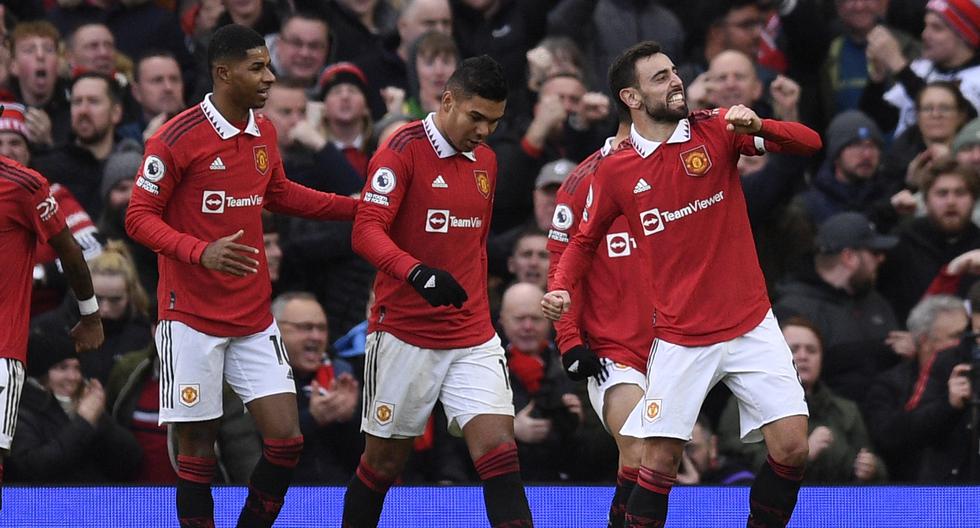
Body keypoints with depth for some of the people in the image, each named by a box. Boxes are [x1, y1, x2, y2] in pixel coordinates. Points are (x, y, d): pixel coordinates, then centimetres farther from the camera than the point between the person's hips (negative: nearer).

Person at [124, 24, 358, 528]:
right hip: (192, 318, -6)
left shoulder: (264, 132, 7)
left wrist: (359, 207, 18)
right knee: (197, 449, -2)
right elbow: (139, 217, -11)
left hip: (254, 317, 6)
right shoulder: (177, 139, -13)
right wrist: (201, 251, -27)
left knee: (285, 439, -3)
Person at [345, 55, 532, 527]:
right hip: (404, 335, -5)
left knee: (499, 452, -10)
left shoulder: (486, 161, 11)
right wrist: (417, 273, -37)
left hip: (473, 340, 5)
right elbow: (366, 231, -22)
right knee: (384, 462, 6)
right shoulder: (403, 150, -10)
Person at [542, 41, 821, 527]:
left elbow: (809, 142, -11)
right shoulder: (615, 172, 0)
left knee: (791, 447, -8)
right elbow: (585, 239, 16)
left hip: (751, 327, 0)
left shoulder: (716, 130, -2)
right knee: (660, 459, -6)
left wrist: (756, 127, -30)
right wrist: (561, 288, -3)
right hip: (678, 337, 0)